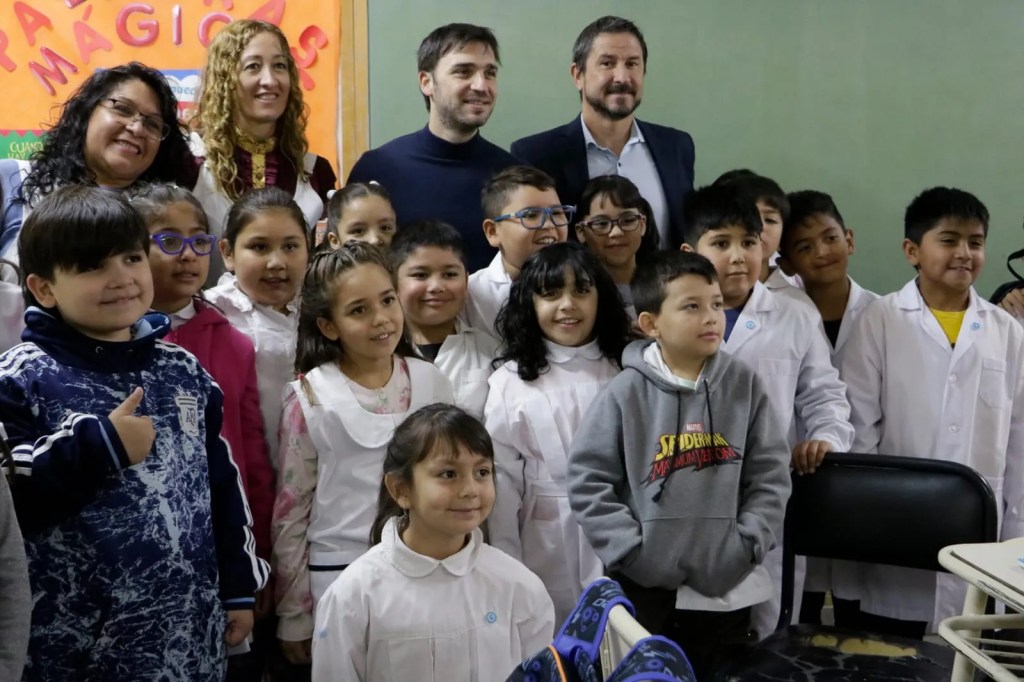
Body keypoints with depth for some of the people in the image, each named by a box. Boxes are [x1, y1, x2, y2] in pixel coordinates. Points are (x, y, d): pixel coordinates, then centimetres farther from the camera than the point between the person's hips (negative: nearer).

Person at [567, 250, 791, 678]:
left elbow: (771, 476, 2)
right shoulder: (625, 394, -6)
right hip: (644, 588, -2)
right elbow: (588, 480, -6)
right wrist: (633, 554, -11)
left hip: (727, 589, 2)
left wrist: (745, 549, -7)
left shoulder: (746, 386, 1)